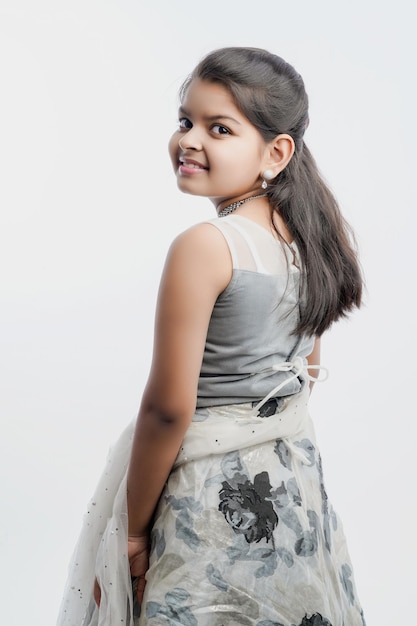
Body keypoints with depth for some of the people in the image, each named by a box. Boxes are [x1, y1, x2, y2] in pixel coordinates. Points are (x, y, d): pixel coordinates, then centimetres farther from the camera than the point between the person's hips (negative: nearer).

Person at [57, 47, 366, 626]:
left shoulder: (203, 247, -23)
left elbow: (168, 408, -21)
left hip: (209, 496, -7)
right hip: (296, 483, 7)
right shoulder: (308, 236, 0)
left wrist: (132, 528, -10)